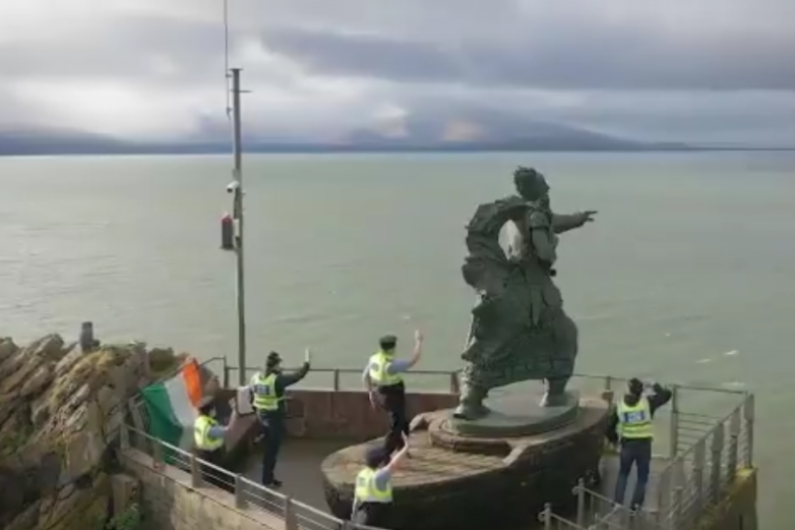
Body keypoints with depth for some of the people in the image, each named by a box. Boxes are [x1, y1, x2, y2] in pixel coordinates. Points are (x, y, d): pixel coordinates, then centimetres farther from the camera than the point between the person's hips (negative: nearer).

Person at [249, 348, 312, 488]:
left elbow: (252, 398, 9)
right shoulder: (277, 380, -23)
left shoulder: (255, 378, -1)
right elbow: (298, 376, -21)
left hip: (262, 416, 7)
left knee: (268, 448, 19)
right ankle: (267, 480, 12)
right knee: (272, 450, 5)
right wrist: (307, 362, -10)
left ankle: (268, 477, 28)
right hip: (275, 418, -7)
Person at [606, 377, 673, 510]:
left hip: (627, 445, 2)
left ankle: (618, 502, 12)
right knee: (642, 477, 13)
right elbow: (667, 395, -1)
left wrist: (613, 439, 21)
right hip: (644, 445, -2)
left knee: (623, 474, 20)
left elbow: (610, 426, 3)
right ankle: (635, 505, 8)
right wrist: (657, 389, 19)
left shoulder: (620, 405, -1)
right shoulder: (647, 402, -8)